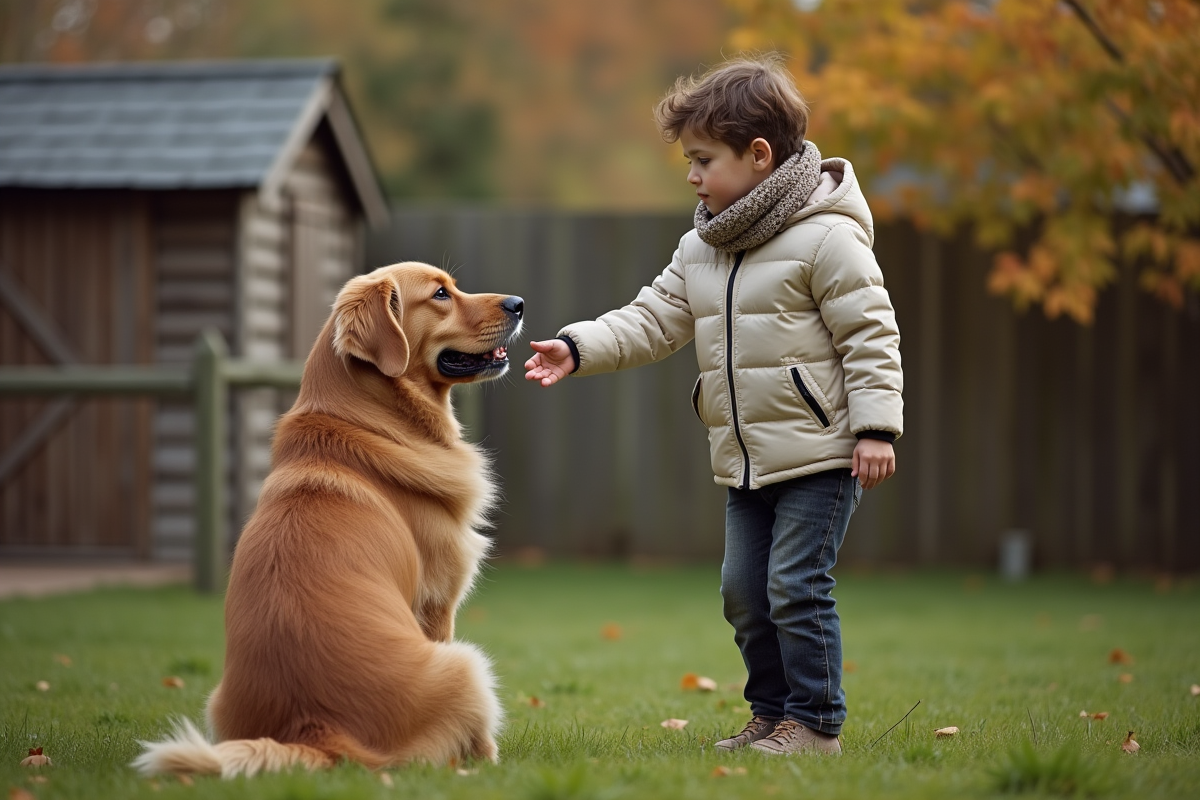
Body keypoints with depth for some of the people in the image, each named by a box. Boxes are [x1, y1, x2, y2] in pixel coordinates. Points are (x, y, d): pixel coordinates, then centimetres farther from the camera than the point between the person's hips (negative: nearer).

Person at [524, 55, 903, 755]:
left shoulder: (827, 238, -12)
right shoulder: (700, 251, 11)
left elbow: (869, 334, -13)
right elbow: (652, 322, 10)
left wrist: (875, 427, -18)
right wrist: (579, 348, -4)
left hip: (821, 455, -8)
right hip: (747, 461, 8)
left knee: (796, 587, -9)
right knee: (746, 593, 11)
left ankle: (816, 722, 2)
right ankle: (773, 715, 23)